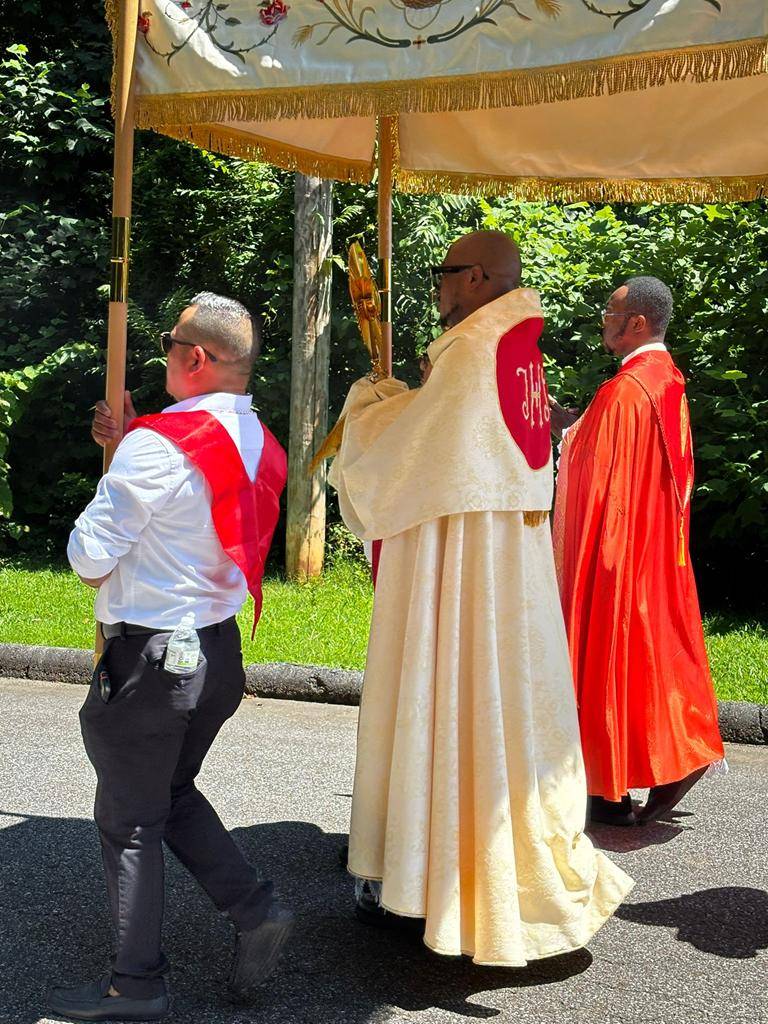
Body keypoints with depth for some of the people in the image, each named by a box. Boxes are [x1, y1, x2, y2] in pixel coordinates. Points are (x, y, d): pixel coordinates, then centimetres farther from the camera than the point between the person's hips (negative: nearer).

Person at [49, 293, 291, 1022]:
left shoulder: (157, 445, -21)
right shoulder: (256, 444, 4)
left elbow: (89, 556, -17)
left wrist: (97, 570, 5)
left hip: (148, 659, -8)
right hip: (219, 651, 8)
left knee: (129, 820, 8)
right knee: (173, 794, 25)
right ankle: (254, 910, 16)